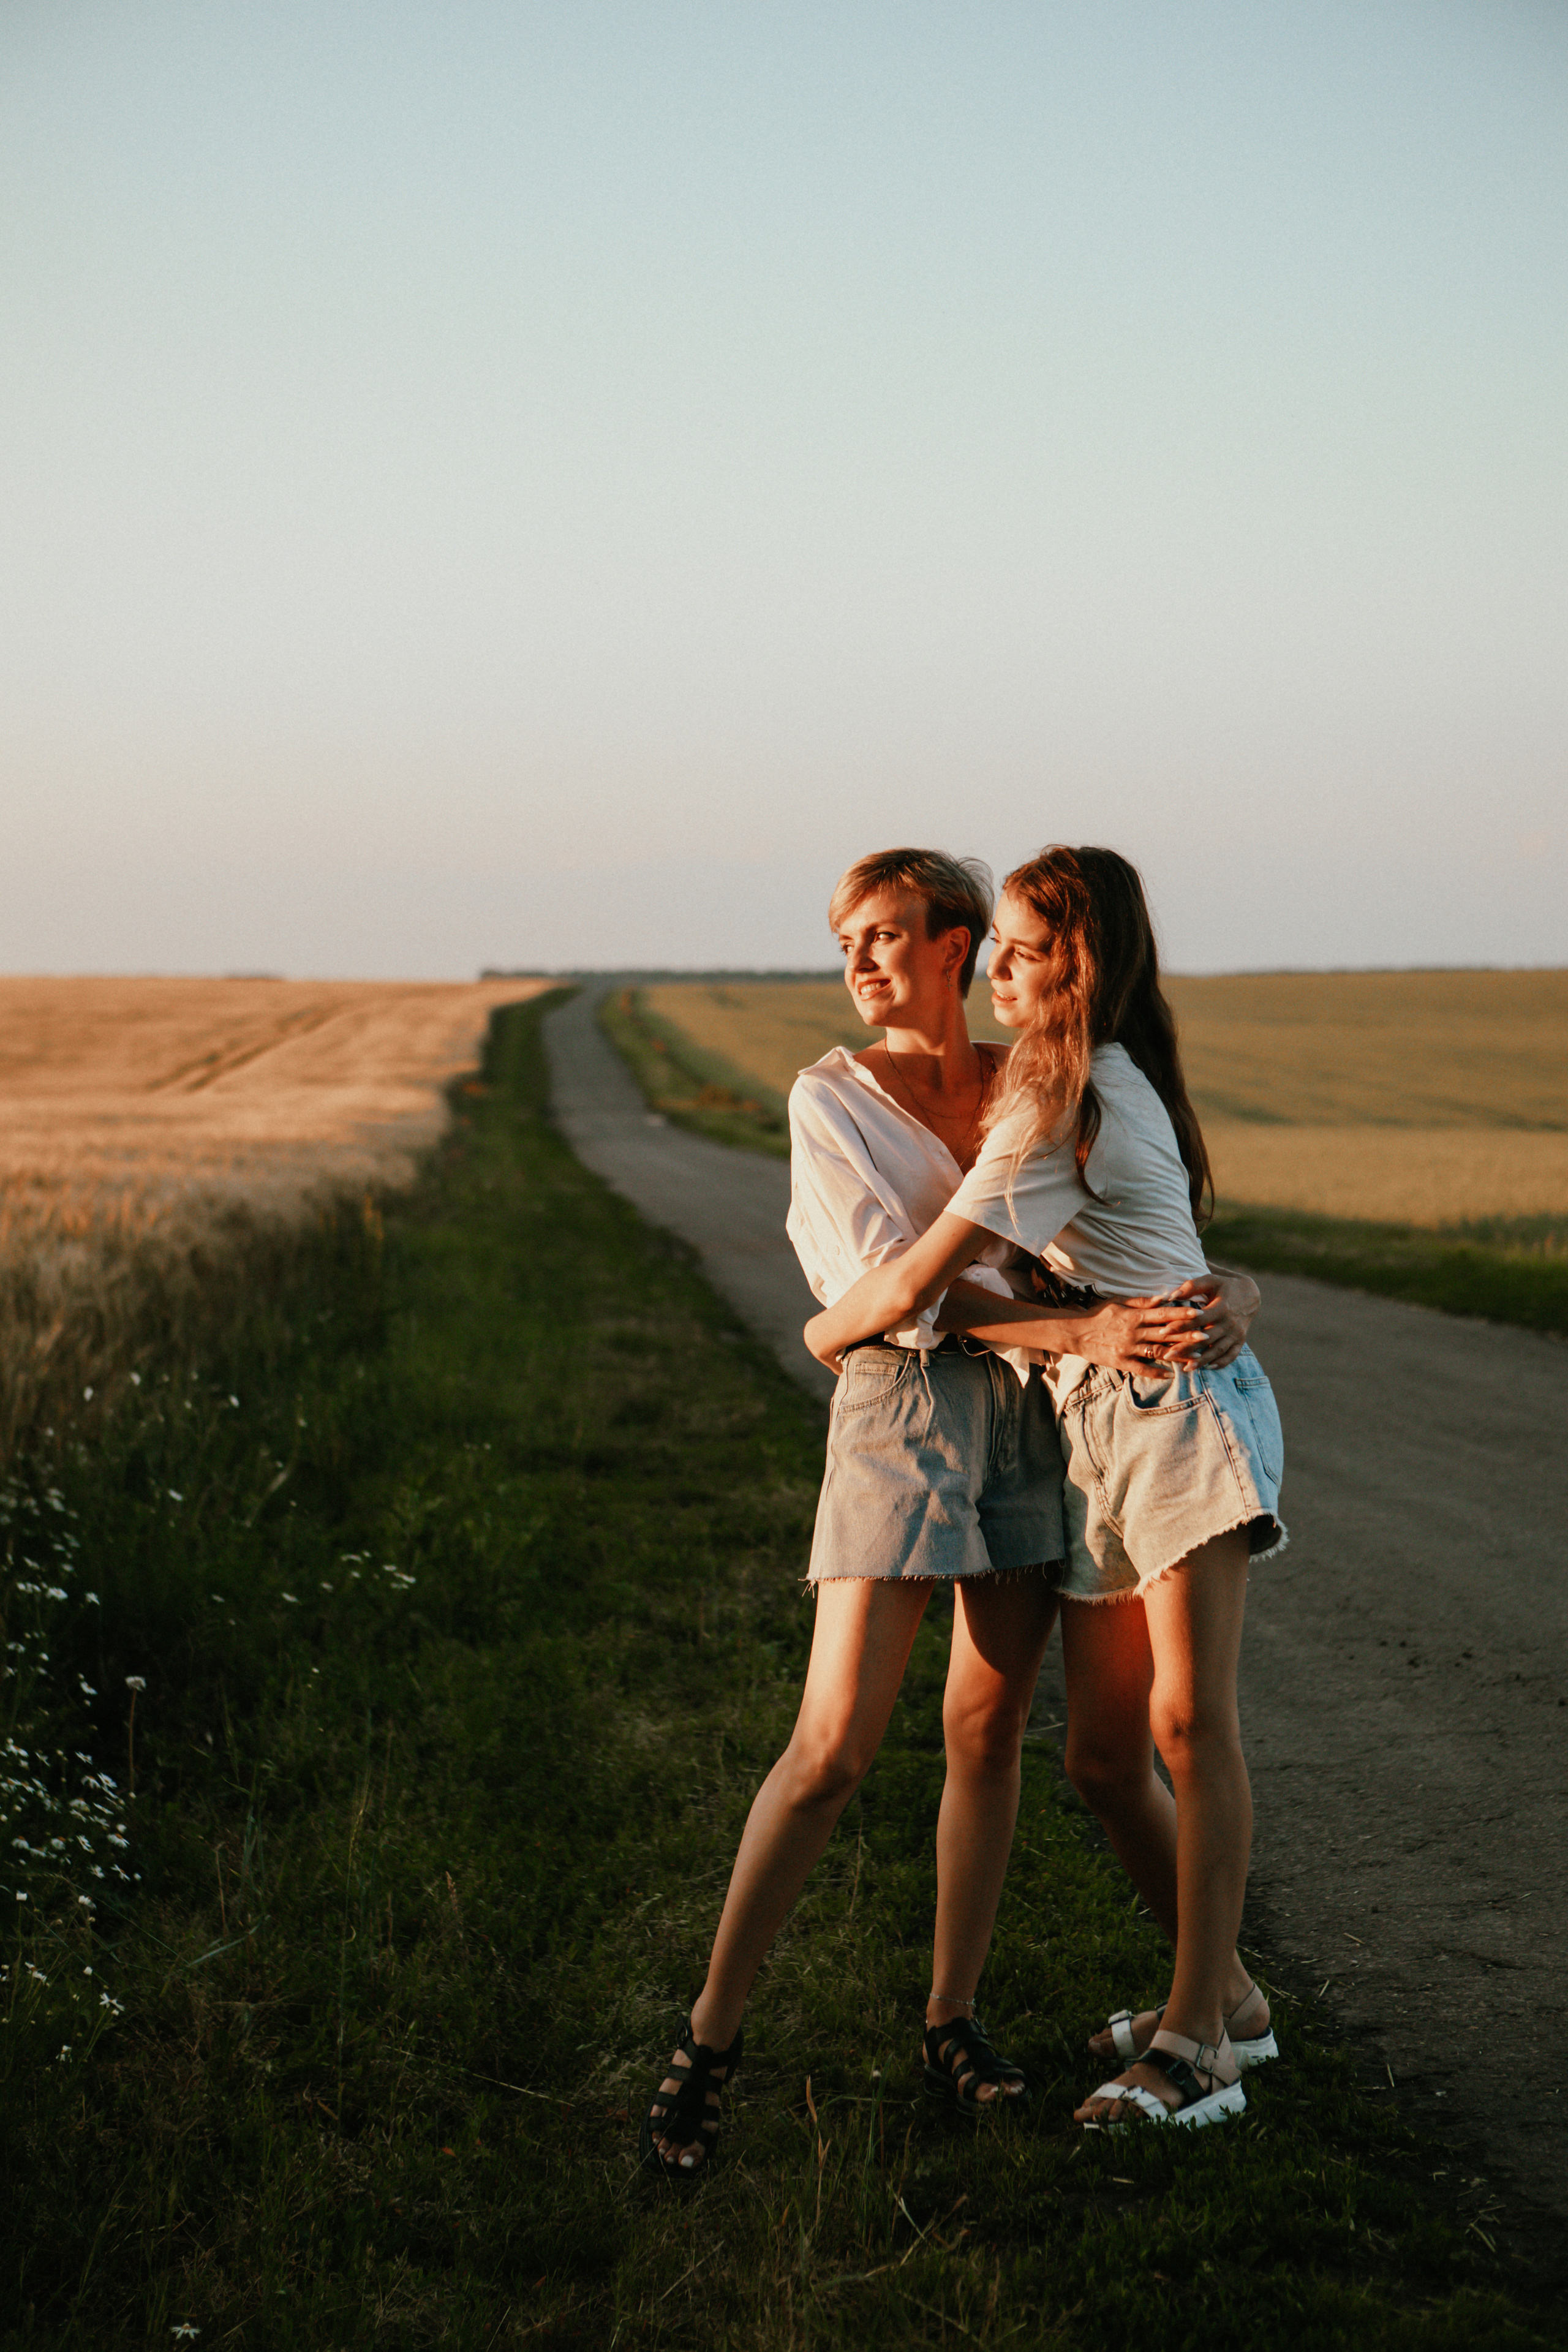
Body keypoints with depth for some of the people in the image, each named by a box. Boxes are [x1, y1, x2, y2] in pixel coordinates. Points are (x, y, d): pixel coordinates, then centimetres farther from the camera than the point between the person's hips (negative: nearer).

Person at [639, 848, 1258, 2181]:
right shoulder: (831, 1099, -2)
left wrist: (1229, 1297, -12)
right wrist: (1080, 1331, -21)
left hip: (1032, 1421, 4)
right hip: (901, 1411, -3)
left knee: (990, 1728, 7)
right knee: (834, 1747, -9)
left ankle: (952, 2022, 19)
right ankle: (710, 2040, 0)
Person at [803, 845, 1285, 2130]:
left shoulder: (1063, 1103, -13)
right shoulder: (1123, 1080, 16)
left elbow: (913, 1284, -15)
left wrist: (831, 1327, 4)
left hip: (1184, 1408, -10)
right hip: (1096, 1429, 10)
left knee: (1189, 1718, -17)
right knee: (1104, 1752, 7)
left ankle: (1197, 2047, -18)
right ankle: (1225, 1994, 21)